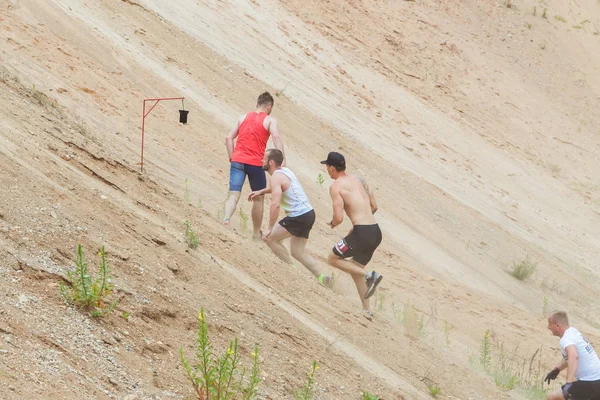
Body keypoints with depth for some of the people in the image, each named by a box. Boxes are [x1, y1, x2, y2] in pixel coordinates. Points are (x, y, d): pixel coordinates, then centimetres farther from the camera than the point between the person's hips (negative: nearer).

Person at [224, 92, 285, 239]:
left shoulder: (243, 117, 17)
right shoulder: (270, 120, 4)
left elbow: (229, 138, 11)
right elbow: (276, 137, -13)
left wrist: (232, 158, 14)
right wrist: (282, 159, -19)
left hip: (237, 161, 3)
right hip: (255, 163, -3)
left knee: (234, 195, -7)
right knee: (258, 198, 16)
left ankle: (226, 218, -37)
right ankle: (257, 233, 25)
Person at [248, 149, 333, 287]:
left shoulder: (276, 177, -15)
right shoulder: (285, 171, 14)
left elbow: (275, 204, -26)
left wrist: (270, 228, -22)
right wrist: (261, 192, 37)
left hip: (298, 217, -9)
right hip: (309, 213, 9)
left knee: (269, 238, 0)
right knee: (298, 252, 16)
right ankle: (322, 277, 6)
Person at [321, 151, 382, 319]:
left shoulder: (336, 186, -7)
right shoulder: (360, 181, 17)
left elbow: (339, 217, -14)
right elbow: (374, 207, 23)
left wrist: (332, 223, 10)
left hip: (362, 233, -8)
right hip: (376, 231, 8)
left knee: (333, 259, 12)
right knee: (355, 268, 23)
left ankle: (369, 276, -4)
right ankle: (367, 310, 20)